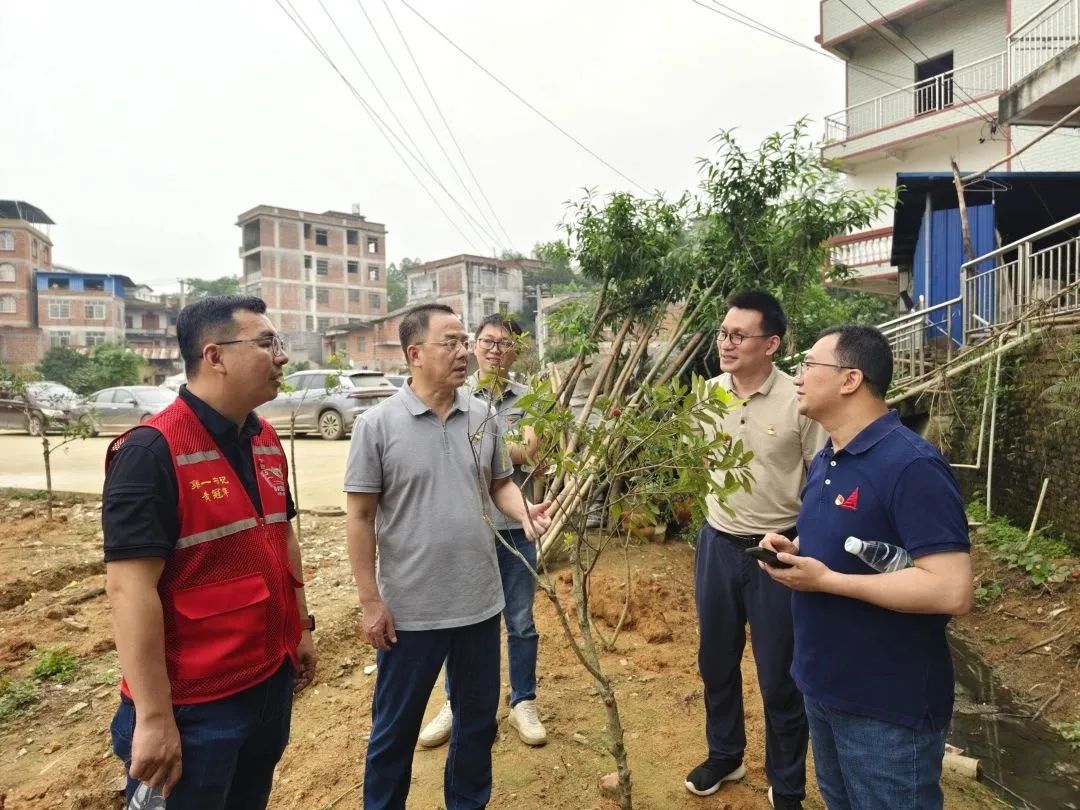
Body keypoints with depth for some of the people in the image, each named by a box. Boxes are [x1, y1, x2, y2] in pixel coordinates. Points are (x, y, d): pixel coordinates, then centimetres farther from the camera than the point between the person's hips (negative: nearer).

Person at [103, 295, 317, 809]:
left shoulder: (267, 442, 3)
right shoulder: (151, 451, -20)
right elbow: (130, 588, -22)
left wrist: (301, 627, 14)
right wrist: (154, 717, -19)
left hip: (272, 680, 7)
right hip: (194, 704, -7)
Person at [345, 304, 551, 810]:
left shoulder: (483, 417, 0)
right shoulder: (377, 424, -12)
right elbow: (360, 516, -9)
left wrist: (525, 512, -13)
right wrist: (371, 601, -9)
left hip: (479, 601, 4)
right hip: (409, 608, -4)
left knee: (478, 717, 23)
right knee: (396, 726, 18)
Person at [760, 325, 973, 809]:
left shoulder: (911, 466, -24)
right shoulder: (826, 458, 4)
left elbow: (952, 591, -30)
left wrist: (825, 580, -27)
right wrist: (795, 549, -3)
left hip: (888, 705, -8)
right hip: (822, 684, 8)